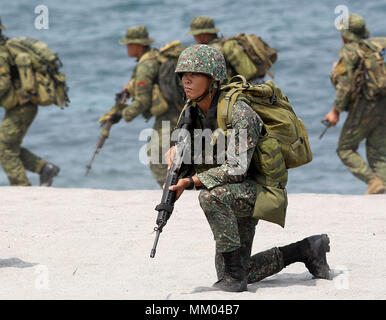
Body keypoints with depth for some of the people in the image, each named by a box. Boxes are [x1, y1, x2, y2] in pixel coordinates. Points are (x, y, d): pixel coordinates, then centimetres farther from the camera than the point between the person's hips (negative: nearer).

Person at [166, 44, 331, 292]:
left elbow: (237, 169, -31)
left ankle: (234, 275, -26)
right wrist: (175, 150, -13)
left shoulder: (237, 113, -25)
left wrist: (190, 182, -37)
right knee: (233, 276, 11)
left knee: (211, 195, -39)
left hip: (253, 191, -9)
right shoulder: (193, 111, -2)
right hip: (229, 197, 9)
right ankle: (307, 249, 28)